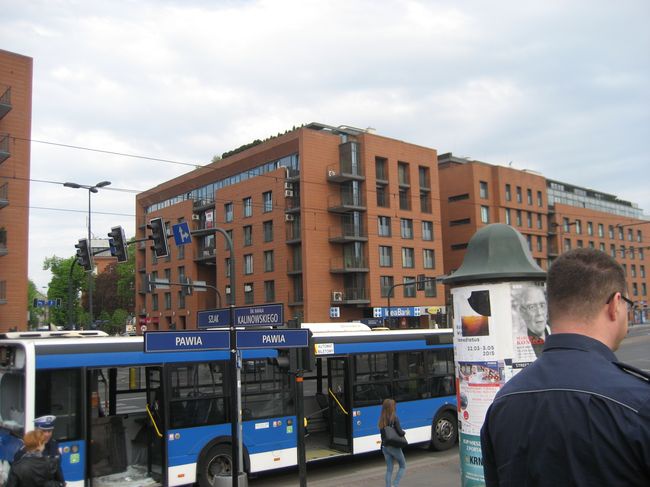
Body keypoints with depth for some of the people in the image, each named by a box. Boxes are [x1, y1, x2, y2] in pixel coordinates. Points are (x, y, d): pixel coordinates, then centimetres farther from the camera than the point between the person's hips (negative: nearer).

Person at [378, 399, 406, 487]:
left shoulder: (382, 420, 2)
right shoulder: (394, 419, -15)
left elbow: (383, 434, 5)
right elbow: (400, 432, -16)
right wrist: (404, 432, 4)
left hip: (385, 447, 5)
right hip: (394, 447, -5)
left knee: (389, 469, 13)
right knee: (403, 466, 13)